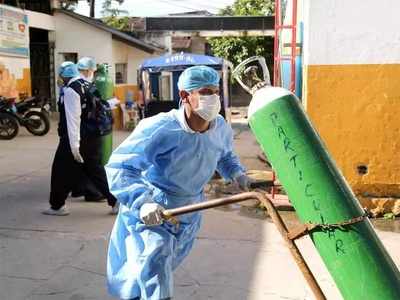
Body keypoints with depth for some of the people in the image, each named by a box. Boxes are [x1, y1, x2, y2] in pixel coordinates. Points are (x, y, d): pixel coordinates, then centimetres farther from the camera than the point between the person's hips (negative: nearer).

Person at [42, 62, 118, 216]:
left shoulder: (70, 90, -16)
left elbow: (72, 119, -21)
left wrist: (74, 145, -23)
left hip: (75, 140, -8)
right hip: (92, 138, 8)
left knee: (62, 171, 7)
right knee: (95, 170, 12)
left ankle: (57, 206, 19)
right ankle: (115, 200, 8)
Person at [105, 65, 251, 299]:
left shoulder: (222, 128, -10)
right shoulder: (159, 129, -31)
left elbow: (225, 155, 15)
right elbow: (119, 168, -33)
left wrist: (236, 173, -5)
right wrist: (143, 201, -48)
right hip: (150, 215, -6)